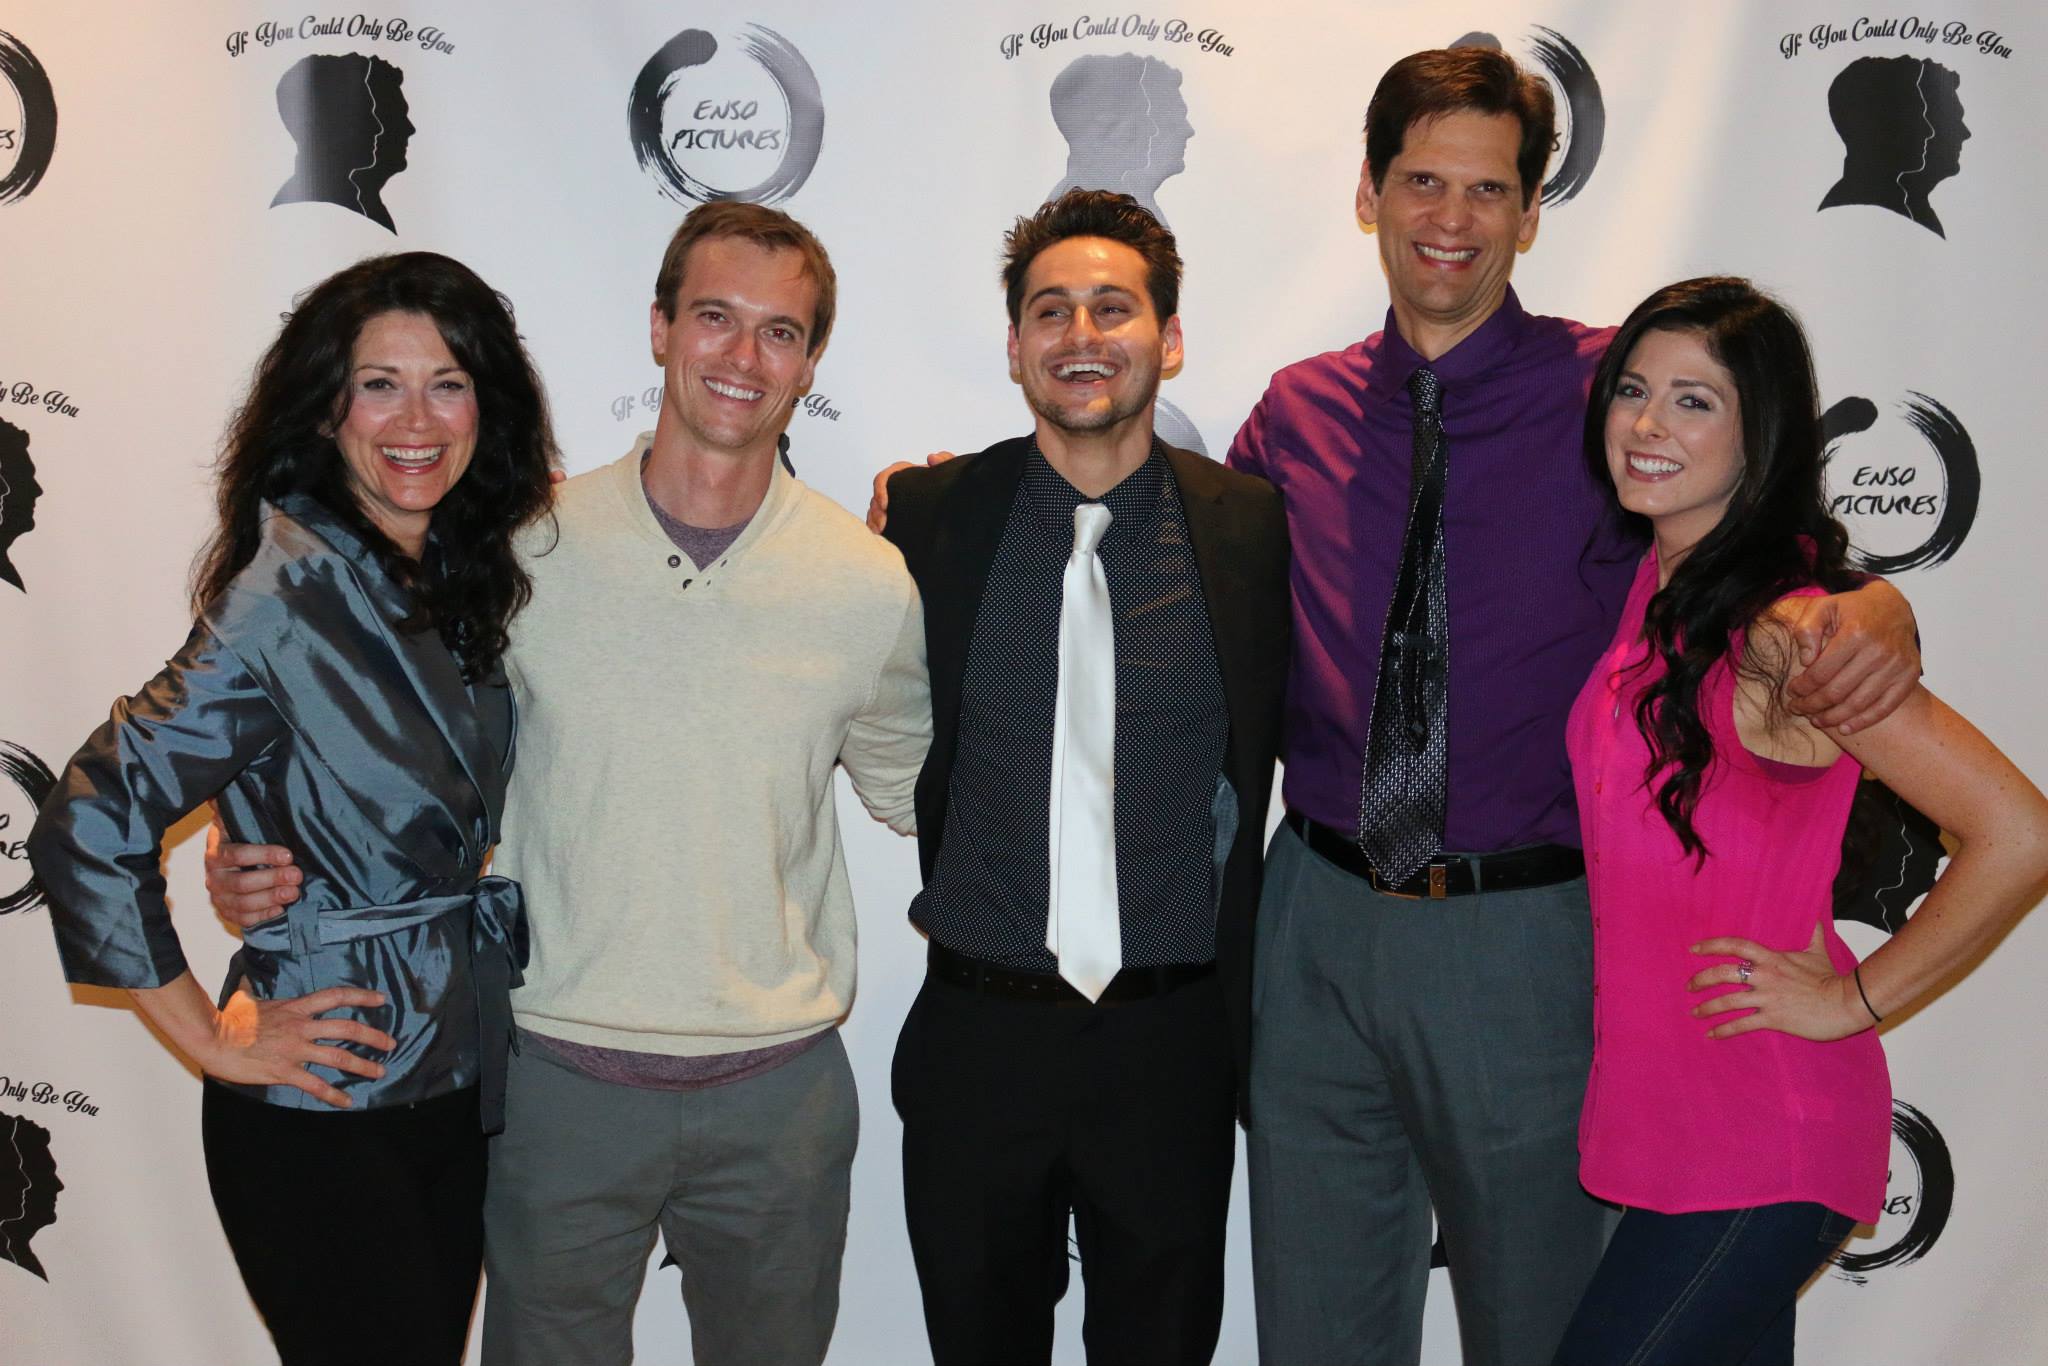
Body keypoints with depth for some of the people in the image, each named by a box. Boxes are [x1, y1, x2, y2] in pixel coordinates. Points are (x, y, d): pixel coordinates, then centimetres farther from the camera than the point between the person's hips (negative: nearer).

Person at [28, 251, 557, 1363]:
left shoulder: (464, 578, 3)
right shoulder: (288, 596, -20)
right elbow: (88, 832, -21)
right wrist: (215, 1040, -13)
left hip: (461, 1087, 7)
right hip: (325, 1118, -7)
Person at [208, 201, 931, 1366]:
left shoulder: (870, 582, -5)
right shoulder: (529, 548, -6)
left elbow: (914, 798, 9)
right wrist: (274, 860, -10)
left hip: (781, 1090, 1)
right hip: (562, 1080, 0)